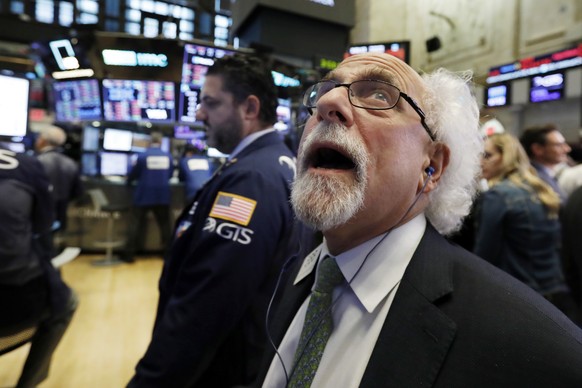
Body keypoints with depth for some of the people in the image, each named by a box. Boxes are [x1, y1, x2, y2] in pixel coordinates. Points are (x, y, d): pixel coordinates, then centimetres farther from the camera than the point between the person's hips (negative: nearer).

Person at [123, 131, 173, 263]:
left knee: (136, 223, 5)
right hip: (163, 195, 3)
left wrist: (129, 181, 25)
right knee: (164, 224, 12)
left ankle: (129, 254, 7)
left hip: (144, 195, -2)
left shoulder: (142, 155, -6)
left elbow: (133, 174, 3)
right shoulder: (168, 156, 2)